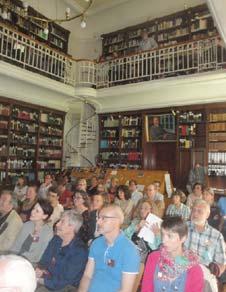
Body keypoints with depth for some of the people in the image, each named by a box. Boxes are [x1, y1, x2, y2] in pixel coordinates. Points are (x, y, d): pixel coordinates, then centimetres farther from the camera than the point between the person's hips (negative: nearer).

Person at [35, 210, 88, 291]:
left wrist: (41, 280, -19)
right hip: (47, 279, 7)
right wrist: (39, 269, -11)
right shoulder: (56, 239, 3)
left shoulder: (79, 251, -20)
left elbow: (65, 280, -20)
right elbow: (44, 260, 10)